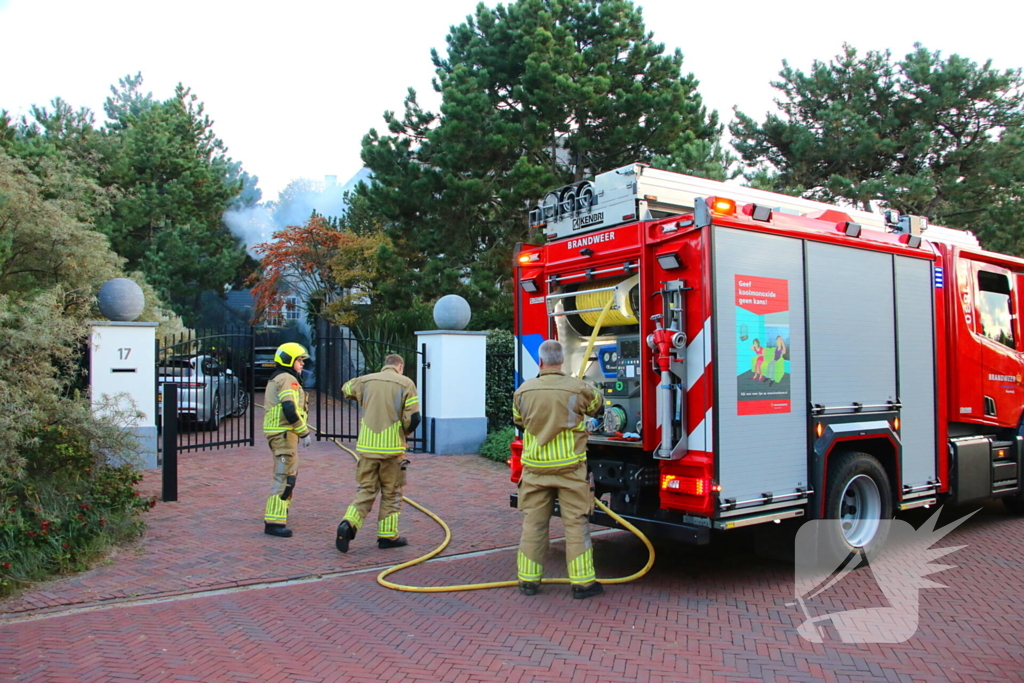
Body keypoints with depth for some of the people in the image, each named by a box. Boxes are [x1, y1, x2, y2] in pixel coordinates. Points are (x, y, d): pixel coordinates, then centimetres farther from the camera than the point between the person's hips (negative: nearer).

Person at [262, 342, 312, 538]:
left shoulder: (275, 379, 21)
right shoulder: (288, 379, -12)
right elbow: (290, 410, -23)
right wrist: (304, 432, -16)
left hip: (276, 432, 11)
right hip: (284, 433, -11)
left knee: (290, 472, 23)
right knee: (284, 476, -10)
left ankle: (278, 513, 35)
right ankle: (274, 522, -10)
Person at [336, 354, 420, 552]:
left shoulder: (365, 381, 7)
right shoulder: (406, 384, -4)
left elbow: (346, 388, 28)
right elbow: (413, 417, -10)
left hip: (366, 446, 3)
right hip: (392, 447, -3)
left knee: (365, 490, 12)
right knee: (391, 493, 11)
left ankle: (348, 524, -8)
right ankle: (388, 536, 16)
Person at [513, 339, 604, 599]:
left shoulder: (523, 391, -4)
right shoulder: (578, 389, -11)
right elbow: (596, 404, 10)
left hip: (535, 468, 2)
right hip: (569, 468, -2)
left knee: (533, 523, 11)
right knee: (576, 523, 6)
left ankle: (528, 580, 18)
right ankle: (582, 582, 11)